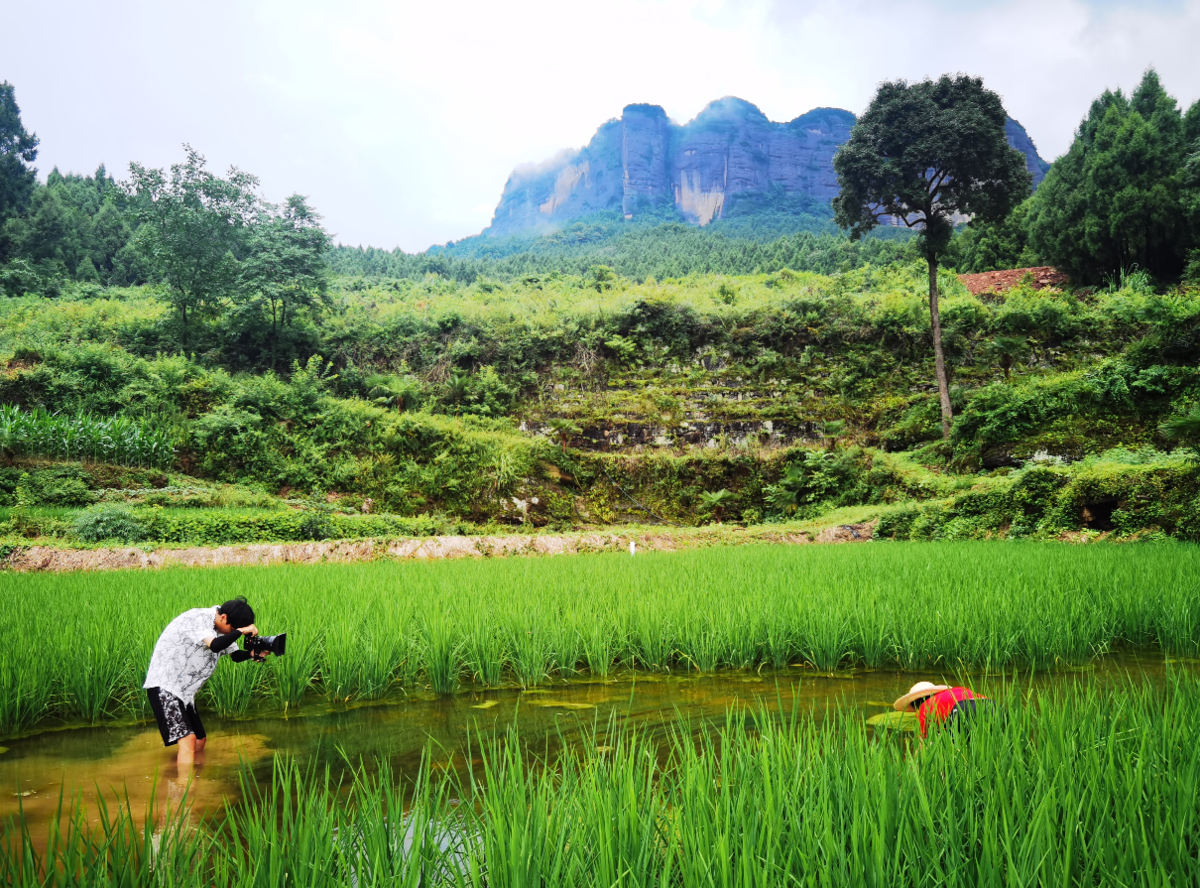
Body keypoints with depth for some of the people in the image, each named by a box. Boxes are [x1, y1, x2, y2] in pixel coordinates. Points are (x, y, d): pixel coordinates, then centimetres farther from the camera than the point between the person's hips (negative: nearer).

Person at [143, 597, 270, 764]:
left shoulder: (223, 628, 5)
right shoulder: (198, 618, -21)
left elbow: (235, 655, 9)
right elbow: (215, 645, -36)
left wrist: (254, 654, -10)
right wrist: (241, 631, -25)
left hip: (185, 690, 10)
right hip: (164, 686, -10)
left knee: (199, 742, 12)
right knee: (188, 739, -21)